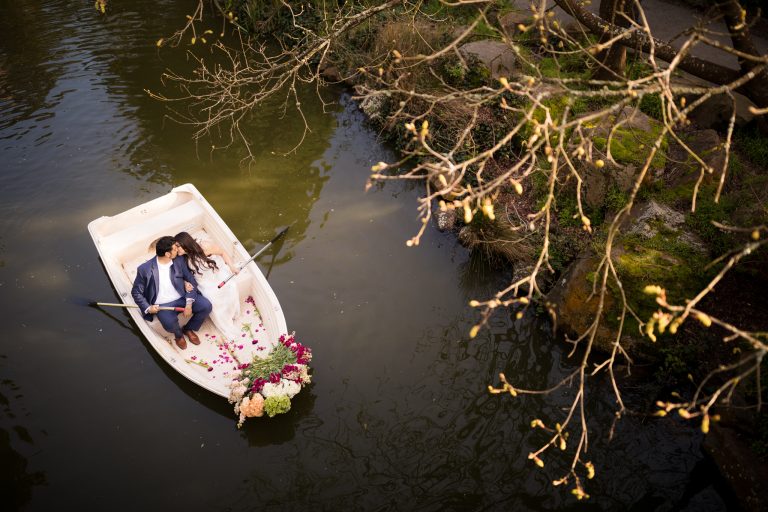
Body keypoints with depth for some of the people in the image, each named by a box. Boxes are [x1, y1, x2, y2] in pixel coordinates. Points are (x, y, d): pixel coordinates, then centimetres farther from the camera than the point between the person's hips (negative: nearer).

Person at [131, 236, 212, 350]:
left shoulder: (179, 260, -6)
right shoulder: (145, 269, -14)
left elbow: (190, 280, -1)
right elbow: (136, 292, -1)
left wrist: (189, 304, -12)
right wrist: (148, 308, -14)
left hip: (182, 298, 3)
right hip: (163, 305, -3)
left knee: (206, 306, -18)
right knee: (170, 324, -33)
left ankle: (189, 329, 12)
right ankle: (179, 334, 7)